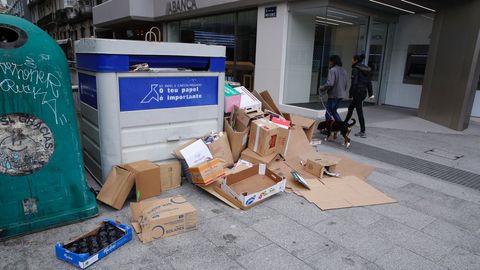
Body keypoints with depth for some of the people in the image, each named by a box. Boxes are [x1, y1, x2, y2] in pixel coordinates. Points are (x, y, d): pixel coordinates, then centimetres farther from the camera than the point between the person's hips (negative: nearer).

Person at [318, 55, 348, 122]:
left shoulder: (332, 70, -14)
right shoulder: (344, 71, 12)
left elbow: (329, 83, -24)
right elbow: (345, 84, 16)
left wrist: (322, 88, -9)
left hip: (333, 95, -8)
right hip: (341, 95, 8)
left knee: (328, 113, 2)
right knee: (333, 111, 21)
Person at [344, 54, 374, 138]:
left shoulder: (355, 69, -12)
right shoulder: (365, 69, 13)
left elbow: (354, 83, -17)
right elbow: (369, 82, 14)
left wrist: (350, 93, -11)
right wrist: (370, 93, 16)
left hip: (358, 92, -9)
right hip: (364, 92, 9)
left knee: (359, 112, -5)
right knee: (350, 108, 22)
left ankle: (363, 132, -2)